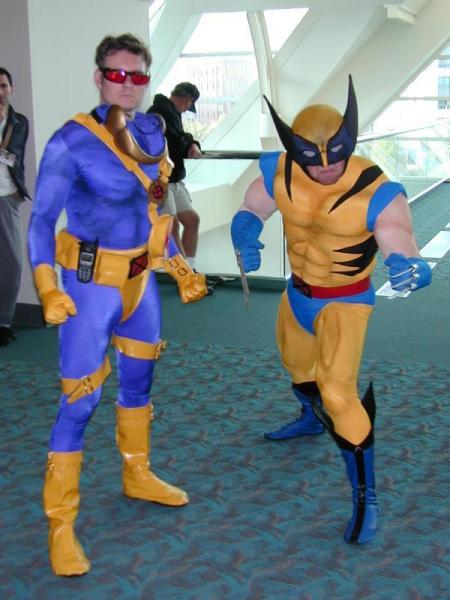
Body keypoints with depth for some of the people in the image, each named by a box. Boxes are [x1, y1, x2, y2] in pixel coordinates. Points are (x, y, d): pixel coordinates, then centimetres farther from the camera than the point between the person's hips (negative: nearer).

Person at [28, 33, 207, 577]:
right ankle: (60, 525, 8)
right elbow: (41, 219, -16)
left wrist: (178, 267, 16)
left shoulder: (150, 131, 3)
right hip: (92, 284, -7)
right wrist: (48, 288, -27)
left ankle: (137, 476, 44)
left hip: (140, 278, 7)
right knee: (80, 401, -4)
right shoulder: (72, 142, -17)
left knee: (138, 379, 21)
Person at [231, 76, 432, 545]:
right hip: (298, 291, 6)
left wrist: (408, 270, -59)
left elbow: (403, 252, -35)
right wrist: (246, 242, -25)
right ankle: (313, 419, 65)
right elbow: (249, 212, -3)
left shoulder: (375, 193, -31)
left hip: (345, 301, -6)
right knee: (297, 363, 30)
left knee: (338, 393, -19)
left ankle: (365, 497, -1)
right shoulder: (280, 173, -19)